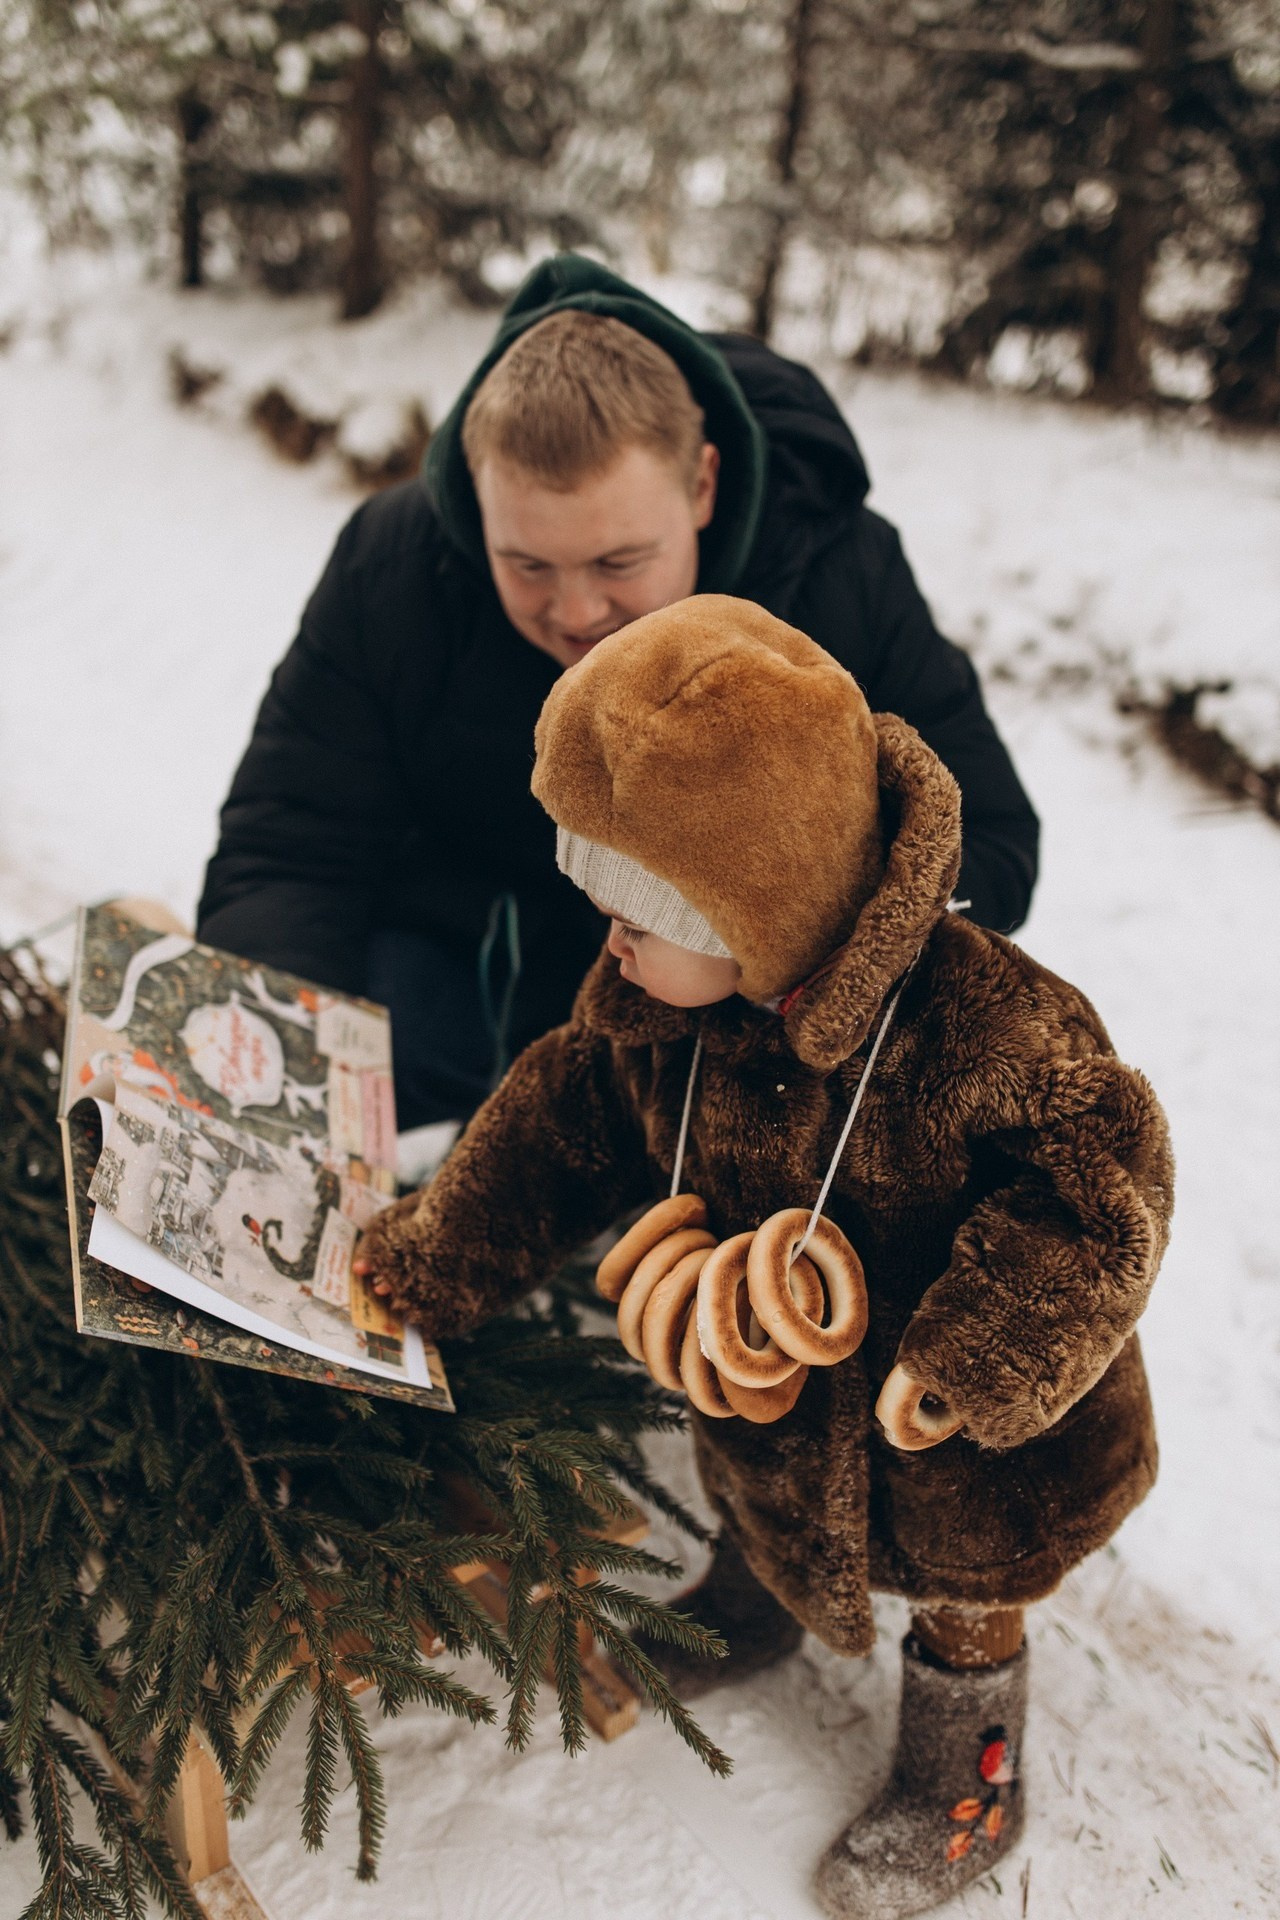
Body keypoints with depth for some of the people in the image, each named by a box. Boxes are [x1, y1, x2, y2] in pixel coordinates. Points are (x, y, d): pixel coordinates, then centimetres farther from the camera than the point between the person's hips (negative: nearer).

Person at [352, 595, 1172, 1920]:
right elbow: (558, 1134, -4)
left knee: (959, 1601, 22)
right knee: (759, 1499, 34)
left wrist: (970, 1362, -33)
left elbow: (1099, 1188, -29)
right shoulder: (646, 1013, -19)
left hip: (963, 1441, -5)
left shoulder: (978, 1020, -38)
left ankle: (964, 1793, 53)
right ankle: (748, 1615, 70)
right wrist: (421, 1266, 2)